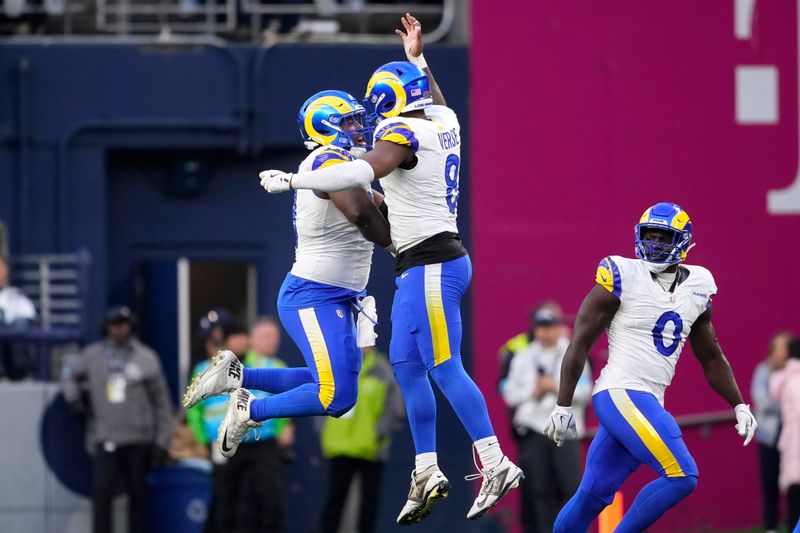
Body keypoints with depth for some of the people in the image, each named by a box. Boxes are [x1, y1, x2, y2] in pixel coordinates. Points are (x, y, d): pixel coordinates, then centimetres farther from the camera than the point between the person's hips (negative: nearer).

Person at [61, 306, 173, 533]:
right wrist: (73, 398, 6)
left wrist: (161, 442, 1)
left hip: (138, 440, 0)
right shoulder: (93, 355, 7)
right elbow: (69, 373, 26)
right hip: (105, 439, 0)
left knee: (138, 495, 5)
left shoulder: (146, 358, 3)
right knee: (101, 493, -12)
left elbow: (162, 402, 6)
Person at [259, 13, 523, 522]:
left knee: (446, 369, -9)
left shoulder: (404, 132, -15)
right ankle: (427, 472, 10)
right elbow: (434, 100, 37)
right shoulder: (444, 120, 10)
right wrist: (417, 58, 51)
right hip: (422, 268, 10)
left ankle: (496, 465, -7)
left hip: (431, 266, -10)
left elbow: (367, 170, -32)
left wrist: (292, 180, -29)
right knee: (408, 367, 10)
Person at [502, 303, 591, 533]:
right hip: (531, 430, 2)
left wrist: (556, 386, -12)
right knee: (540, 490, 0)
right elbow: (510, 393, 10)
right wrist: (532, 392, -6)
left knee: (572, 485, -12)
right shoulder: (522, 358, 12)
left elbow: (585, 391, -2)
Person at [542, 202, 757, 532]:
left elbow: (711, 358, 24)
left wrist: (739, 406, 15)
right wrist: (563, 406, -8)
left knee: (592, 497, 9)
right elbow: (579, 344, -5)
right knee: (681, 476, -17)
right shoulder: (623, 277, -7)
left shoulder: (695, 288, 13)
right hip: (620, 394, -7)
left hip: (648, 404, 7)